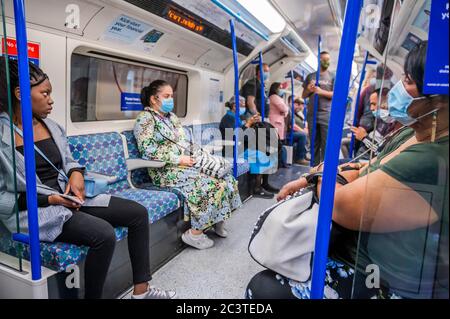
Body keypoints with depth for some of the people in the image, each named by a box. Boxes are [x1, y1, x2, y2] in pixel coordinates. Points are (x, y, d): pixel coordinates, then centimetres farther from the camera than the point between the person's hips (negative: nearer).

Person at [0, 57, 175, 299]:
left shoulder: (51, 126, 10)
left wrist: (76, 173, -3)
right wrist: (48, 199, -18)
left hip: (69, 196, 7)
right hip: (33, 210, -7)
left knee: (138, 212, -4)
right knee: (104, 233, -31)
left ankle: (141, 290, 4)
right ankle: (92, 295, -3)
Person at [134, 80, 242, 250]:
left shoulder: (172, 116, 19)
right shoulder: (145, 118, -6)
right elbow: (148, 150, -18)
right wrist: (178, 159, -19)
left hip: (187, 162, 8)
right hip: (167, 170, -8)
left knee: (225, 177, -10)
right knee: (210, 183, -25)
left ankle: (218, 220, 4)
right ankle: (195, 233, -13)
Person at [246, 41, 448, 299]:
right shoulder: (419, 141, 3)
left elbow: (340, 206, -28)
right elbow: (367, 173, 12)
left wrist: (321, 177, -5)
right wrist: (307, 180, 0)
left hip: (385, 285, -9)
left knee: (262, 288, -9)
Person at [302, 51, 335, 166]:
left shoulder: (333, 76, 7)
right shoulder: (310, 76, 14)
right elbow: (303, 95, 16)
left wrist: (321, 92, -13)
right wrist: (309, 90, -5)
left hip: (327, 115, -3)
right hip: (312, 114, 3)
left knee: (326, 144, -6)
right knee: (314, 143, 7)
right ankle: (315, 167, 15)